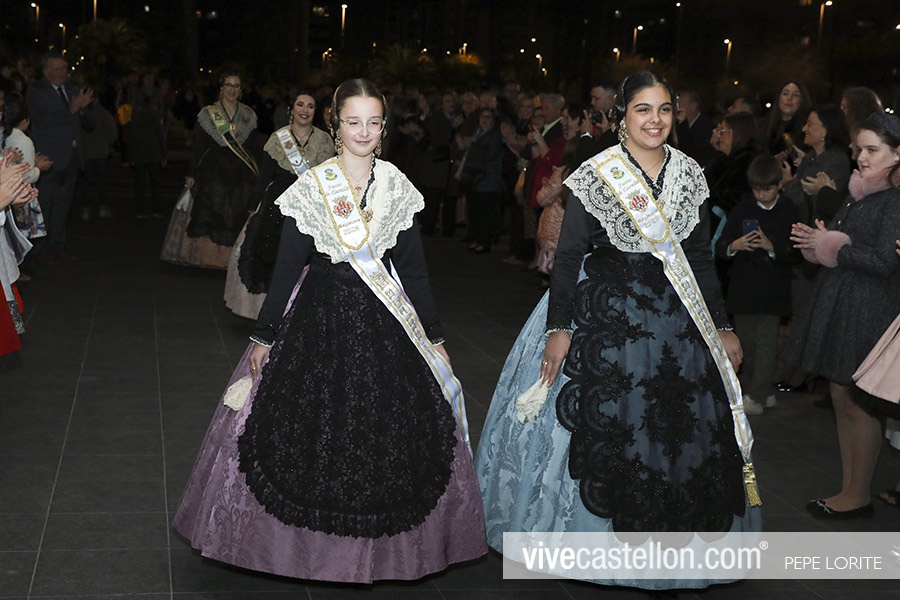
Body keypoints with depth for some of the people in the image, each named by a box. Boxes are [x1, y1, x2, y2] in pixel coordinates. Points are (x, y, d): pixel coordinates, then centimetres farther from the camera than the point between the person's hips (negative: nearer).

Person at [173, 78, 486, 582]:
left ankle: (384, 547, 22)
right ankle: (309, 543, 22)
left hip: (385, 324, 2)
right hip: (318, 318, -2)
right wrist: (265, 335, -2)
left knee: (391, 436, 4)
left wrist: (434, 335, 6)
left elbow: (413, 267, 6)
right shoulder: (311, 186, -3)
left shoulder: (397, 186, 3)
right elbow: (287, 266, -2)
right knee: (311, 430, 3)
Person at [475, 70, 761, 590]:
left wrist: (721, 327, 9)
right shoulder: (595, 177, -7)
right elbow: (569, 256, -7)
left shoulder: (689, 175, 5)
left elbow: (702, 259, 10)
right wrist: (558, 328, -13)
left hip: (677, 318, 4)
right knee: (604, 426, 3)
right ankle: (598, 530, 22)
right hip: (605, 316, -4)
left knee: (685, 432, 7)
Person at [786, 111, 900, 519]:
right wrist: (817, 240, 3)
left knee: (859, 406, 0)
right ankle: (849, 488, 21)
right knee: (842, 401, 12)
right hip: (839, 305, 9)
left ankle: (859, 496, 12)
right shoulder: (860, 193, 13)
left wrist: (832, 246, -14)